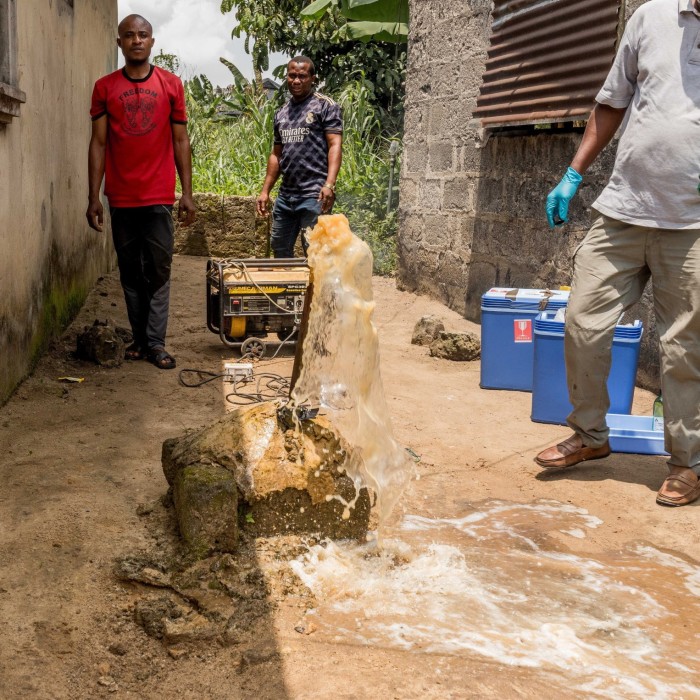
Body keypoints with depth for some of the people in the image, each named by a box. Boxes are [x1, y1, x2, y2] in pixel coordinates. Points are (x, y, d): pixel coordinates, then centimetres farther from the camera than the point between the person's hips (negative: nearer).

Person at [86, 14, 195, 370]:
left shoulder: (171, 84, 4)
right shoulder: (104, 87, 5)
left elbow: (180, 141, 6)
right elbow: (98, 143, 4)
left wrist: (187, 193, 1)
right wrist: (93, 198, -1)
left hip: (159, 196, -1)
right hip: (121, 197, 1)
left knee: (159, 271, 0)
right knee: (130, 271, 8)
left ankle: (155, 342, 4)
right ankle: (139, 338, 17)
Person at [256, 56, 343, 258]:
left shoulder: (325, 106, -2)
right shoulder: (281, 113, 18)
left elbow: (335, 146, -11)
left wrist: (329, 184, -23)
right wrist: (265, 191, 15)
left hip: (314, 195, -7)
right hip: (285, 195, 7)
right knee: (279, 249, 13)